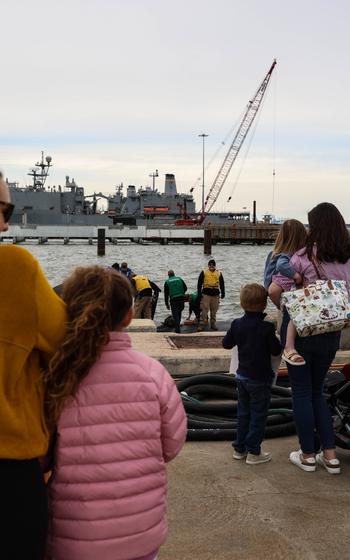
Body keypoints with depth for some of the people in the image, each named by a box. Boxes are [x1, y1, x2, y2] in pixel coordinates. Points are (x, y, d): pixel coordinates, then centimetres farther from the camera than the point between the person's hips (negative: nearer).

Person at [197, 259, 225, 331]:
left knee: (214, 311, 7)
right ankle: (203, 323, -1)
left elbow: (222, 284, 15)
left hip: (215, 295, 2)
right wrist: (199, 293, -3)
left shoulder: (219, 273, 11)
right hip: (206, 294, -2)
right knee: (204, 309, -6)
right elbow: (199, 283, 4)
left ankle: (213, 324, 16)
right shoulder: (204, 272, 4)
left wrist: (223, 294, 9)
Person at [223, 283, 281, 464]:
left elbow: (226, 343, 8)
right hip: (260, 378, -6)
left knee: (243, 412, 17)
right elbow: (275, 351, -13)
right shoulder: (266, 327, -19)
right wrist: (276, 340, 5)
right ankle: (253, 452, 10)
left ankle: (239, 448, 24)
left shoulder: (237, 324, -3)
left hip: (242, 376, 6)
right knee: (258, 415, 5)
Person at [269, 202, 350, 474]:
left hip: (300, 329, -5)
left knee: (302, 392, 9)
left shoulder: (305, 256, -14)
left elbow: (274, 290, -17)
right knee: (317, 391, 19)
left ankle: (308, 455, 17)